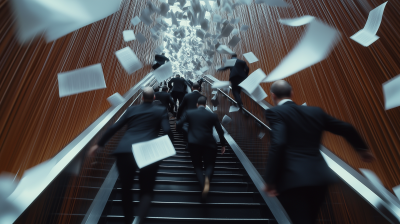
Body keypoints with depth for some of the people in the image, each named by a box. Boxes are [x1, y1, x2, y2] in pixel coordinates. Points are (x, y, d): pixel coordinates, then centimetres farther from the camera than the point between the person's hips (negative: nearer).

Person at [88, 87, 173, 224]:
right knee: (146, 190, 11)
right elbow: (167, 131, -1)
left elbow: (114, 128, 16)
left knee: (126, 189, 21)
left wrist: (99, 144, 25)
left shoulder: (131, 110, 18)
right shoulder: (161, 111, 12)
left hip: (124, 151, 2)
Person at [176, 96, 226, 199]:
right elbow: (220, 131, 6)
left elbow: (178, 124, 0)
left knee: (197, 165, 15)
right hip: (209, 144, 0)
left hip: (194, 143, 0)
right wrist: (223, 145, 15)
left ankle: (203, 185, -7)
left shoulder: (189, 113, 4)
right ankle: (207, 178, -22)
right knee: (209, 165, 13)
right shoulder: (213, 115, 5)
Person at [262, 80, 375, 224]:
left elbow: (278, 144, -21)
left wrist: (270, 180, -16)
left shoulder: (275, 112, -6)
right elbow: (346, 128, 20)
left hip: (292, 180, -7)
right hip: (319, 176, 7)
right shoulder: (315, 111, 13)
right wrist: (362, 148, 38)